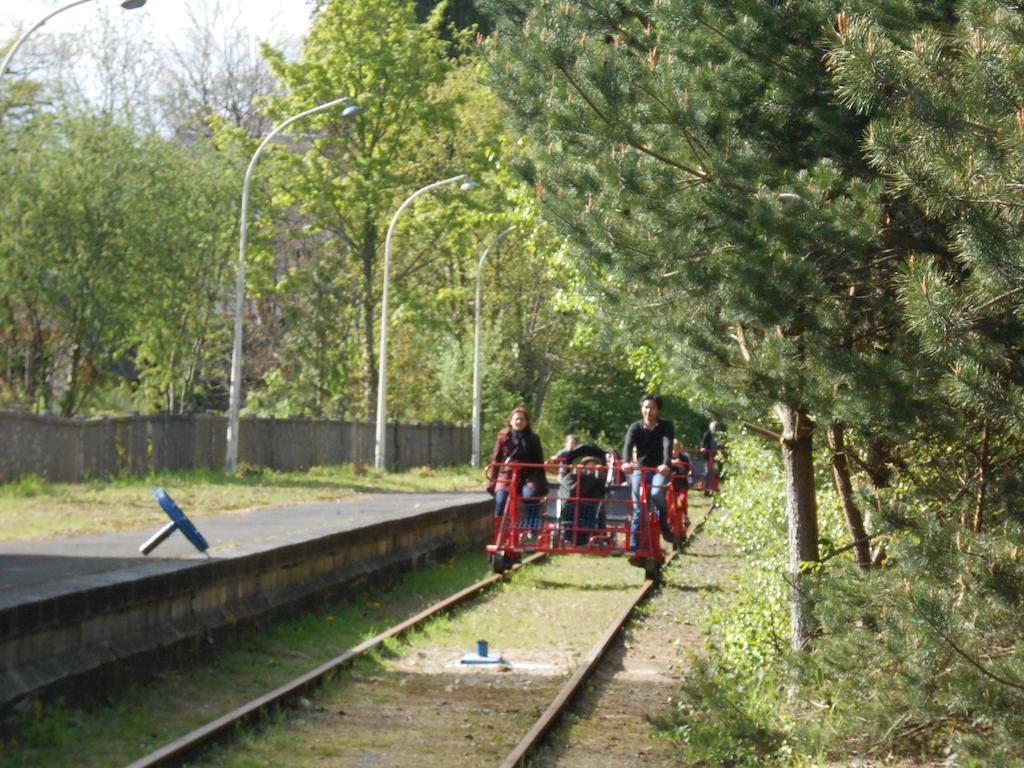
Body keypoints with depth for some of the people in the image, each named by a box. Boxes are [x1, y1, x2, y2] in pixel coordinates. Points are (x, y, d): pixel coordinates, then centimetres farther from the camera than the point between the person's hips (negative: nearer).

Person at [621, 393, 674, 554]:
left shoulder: (666, 426, -6)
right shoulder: (635, 427, -2)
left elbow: (667, 445, -23)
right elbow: (628, 445, -19)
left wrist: (666, 464, -43)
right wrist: (626, 462, -41)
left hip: (660, 470, -2)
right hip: (640, 469, 2)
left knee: (656, 494, -31)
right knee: (637, 507, -7)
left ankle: (664, 524, -5)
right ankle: (634, 545, -3)